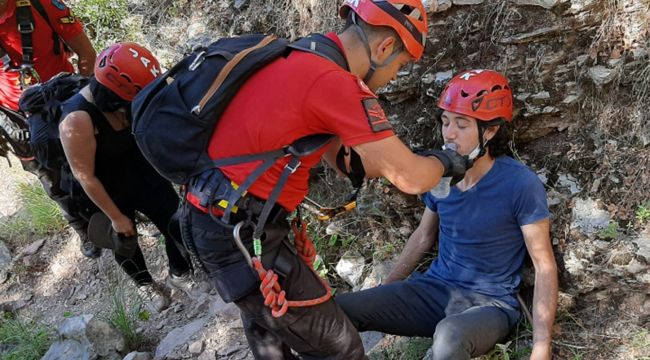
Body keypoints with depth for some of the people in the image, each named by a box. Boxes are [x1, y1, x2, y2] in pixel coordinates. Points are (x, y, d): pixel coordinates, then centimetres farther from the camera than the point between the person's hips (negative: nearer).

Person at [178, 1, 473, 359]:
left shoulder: (305, 60, 10)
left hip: (215, 217, 10)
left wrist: (418, 160, 15)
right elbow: (409, 178, -16)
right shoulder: (334, 82, -20)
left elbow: (343, 159, 16)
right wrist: (443, 161, 5)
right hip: (238, 229, -10)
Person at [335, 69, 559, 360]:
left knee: (450, 337, -41)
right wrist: (382, 293, 16)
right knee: (337, 310, -15)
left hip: (489, 302, -4)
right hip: (435, 288, 5)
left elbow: (544, 267, -11)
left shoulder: (521, 184, -15)